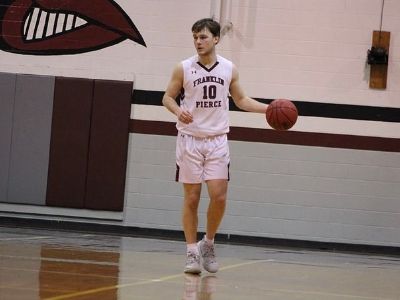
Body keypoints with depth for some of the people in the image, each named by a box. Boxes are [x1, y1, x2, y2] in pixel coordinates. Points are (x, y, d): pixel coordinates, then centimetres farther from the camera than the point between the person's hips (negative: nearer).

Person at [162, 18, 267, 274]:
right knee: (191, 199, 0)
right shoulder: (184, 68, -5)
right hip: (190, 139, -1)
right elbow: (168, 97, 2)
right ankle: (192, 252, 9)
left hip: (217, 140, 1)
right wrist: (178, 111, -19)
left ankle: (208, 243, 14)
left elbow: (240, 100, 14)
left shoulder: (229, 69, 2)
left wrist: (269, 109, 2)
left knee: (219, 197, -8)